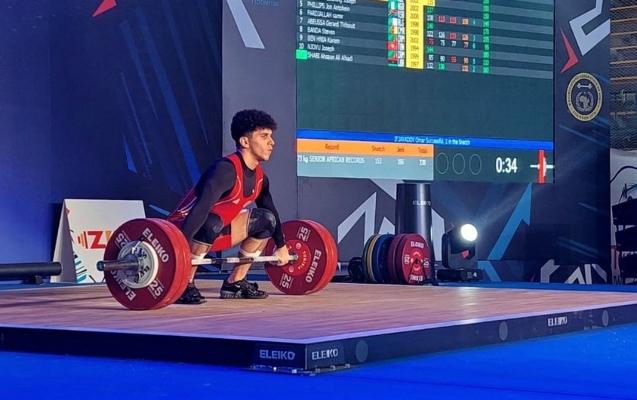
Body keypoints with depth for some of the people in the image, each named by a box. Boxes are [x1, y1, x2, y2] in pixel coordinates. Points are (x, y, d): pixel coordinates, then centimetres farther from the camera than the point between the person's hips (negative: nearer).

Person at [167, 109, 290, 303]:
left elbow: (270, 210, 20)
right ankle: (184, 285, -24)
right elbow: (201, 208, -37)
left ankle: (235, 283, 10)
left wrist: (281, 246, 27)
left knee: (266, 219, 7)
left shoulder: (259, 176, 2)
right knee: (211, 223, -39)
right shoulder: (226, 169, -26)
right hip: (181, 229, -9)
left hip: (214, 230, 9)